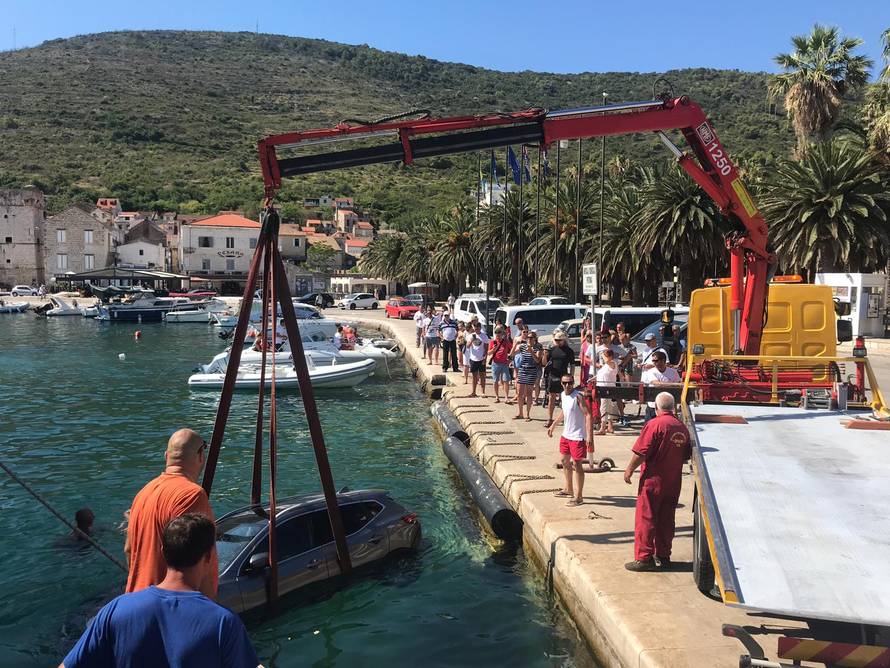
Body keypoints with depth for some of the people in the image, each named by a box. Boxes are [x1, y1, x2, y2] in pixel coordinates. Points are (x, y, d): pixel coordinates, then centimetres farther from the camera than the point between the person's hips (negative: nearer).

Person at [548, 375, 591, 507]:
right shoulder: (563, 395, 5)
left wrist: (589, 435, -27)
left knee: (577, 465, -4)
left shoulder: (578, 396, -19)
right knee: (565, 461, 20)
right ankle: (568, 489, 37)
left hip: (577, 436, -9)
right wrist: (553, 425, 25)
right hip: (566, 434, 9)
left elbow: (588, 414, -22)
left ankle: (578, 496, 4)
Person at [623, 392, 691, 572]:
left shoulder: (655, 424, -15)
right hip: (674, 482, 7)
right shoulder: (682, 428, 6)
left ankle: (644, 558, 0)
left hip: (653, 480, -7)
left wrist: (629, 469, -6)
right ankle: (663, 556, 22)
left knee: (645, 518, 0)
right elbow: (686, 456, 13)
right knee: (666, 520, 14)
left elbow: (641, 452, -18)